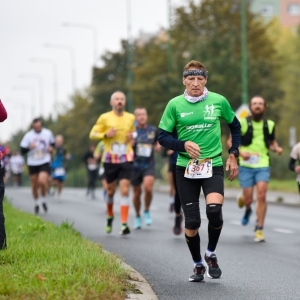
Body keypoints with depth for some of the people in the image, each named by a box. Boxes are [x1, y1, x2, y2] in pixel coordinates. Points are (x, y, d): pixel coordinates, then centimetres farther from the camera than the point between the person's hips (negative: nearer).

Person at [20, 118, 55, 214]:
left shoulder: (48, 133, -1)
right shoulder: (28, 135, -7)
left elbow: (52, 143, 18)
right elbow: (22, 151, -5)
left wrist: (51, 148, -5)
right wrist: (29, 147, -25)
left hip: (45, 163, -1)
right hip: (32, 163, 1)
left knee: (42, 181, -22)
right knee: (34, 185, 8)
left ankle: (43, 200, 5)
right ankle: (36, 203, 32)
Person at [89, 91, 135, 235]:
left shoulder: (131, 118, 7)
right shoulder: (105, 118, -1)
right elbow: (92, 134, 2)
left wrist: (132, 137, 1)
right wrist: (106, 134, -16)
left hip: (126, 159, 1)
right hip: (110, 159, -1)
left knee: (125, 191, -11)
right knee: (111, 190, 9)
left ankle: (124, 224, -13)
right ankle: (110, 217, 35)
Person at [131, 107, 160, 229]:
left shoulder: (153, 130, 3)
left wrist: (158, 146, -1)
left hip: (149, 165, 0)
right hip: (135, 165, 0)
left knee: (148, 188, -21)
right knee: (137, 193, 7)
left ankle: (147, 211, 3)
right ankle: (137, 217, 28)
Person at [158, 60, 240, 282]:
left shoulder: (219, 101, 0)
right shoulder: (175, 105, -2)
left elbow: (235, 126, 16)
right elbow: (163, 137, 1)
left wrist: (233, 155, 9)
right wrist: (184, 144, -17)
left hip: (213, 165, -1)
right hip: (185, 168, 1)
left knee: (214, 209, -23)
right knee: (192, 221, 1)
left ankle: (211, 254, 4)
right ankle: (198, 265, 23)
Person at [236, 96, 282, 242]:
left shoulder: (269, 125, 7)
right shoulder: (242, 123, -3)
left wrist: (276, 148, -2)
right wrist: (240, 152, -15)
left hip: (263, 165, 1)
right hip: (246, 165, -1)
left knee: (261, 196, -14)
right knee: (248, 199, -1)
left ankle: (259, 229, -4)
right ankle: (247, 209, 39)